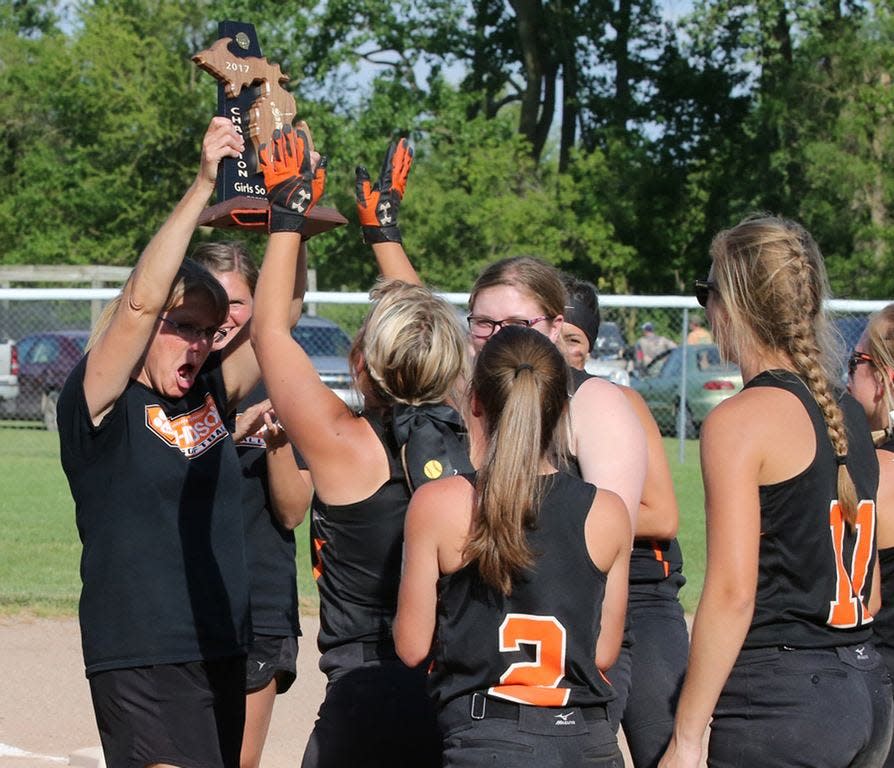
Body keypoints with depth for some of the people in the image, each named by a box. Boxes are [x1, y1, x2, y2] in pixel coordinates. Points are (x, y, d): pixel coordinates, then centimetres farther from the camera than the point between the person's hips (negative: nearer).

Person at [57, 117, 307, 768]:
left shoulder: (212, 395, 11)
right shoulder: (98, 404, -5)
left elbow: (279, 305, 9)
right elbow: (141, 301, -18)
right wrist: (203, 186, -21)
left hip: (226, 658, 7)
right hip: (142, 661, -7)